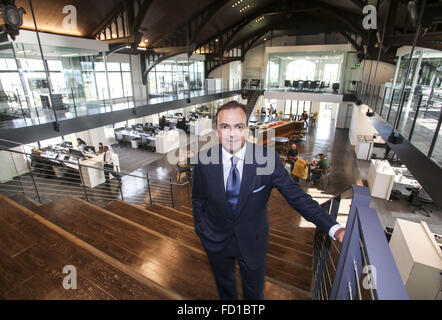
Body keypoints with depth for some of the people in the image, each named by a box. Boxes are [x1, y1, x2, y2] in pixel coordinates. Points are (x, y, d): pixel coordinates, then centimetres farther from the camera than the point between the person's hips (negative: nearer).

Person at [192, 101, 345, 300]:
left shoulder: (267, 158, -22)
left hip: (253, 241, -1)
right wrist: (200, 229, 7)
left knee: (254, 291, 25)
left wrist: (333, 228, -25)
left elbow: (296, 195, -17)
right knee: (224, 285, 30)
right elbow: (198, 199, -4)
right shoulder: (203, 159, -18)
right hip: (216, 240, 2)